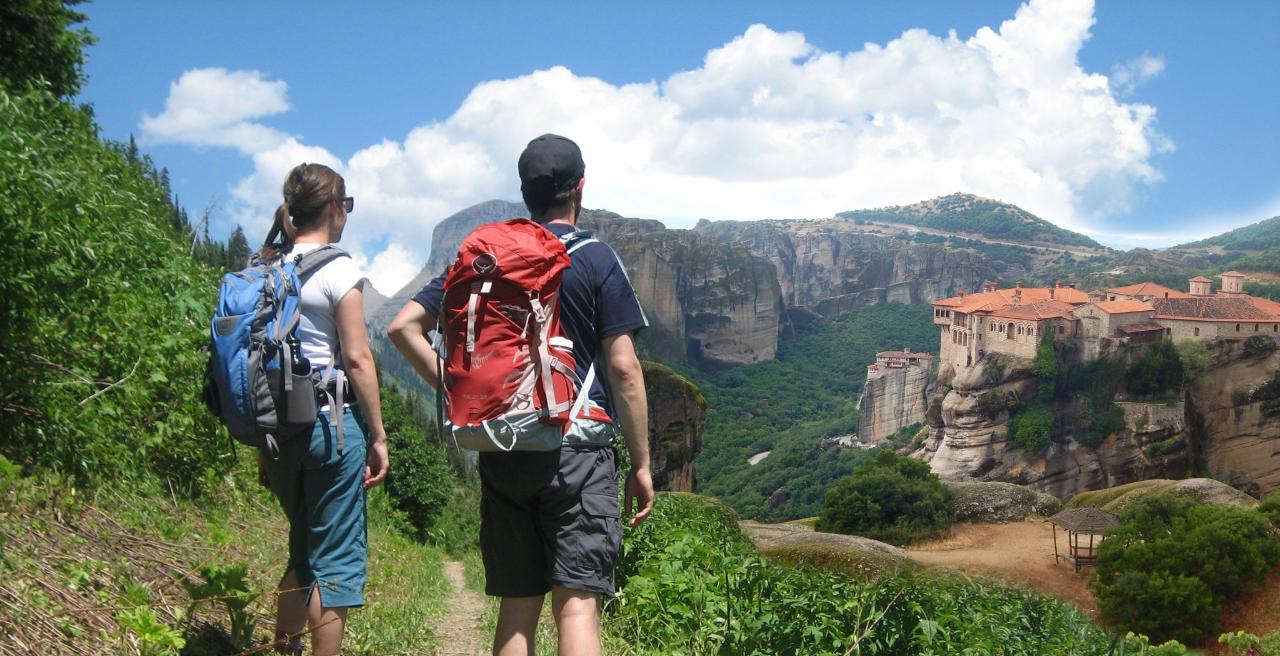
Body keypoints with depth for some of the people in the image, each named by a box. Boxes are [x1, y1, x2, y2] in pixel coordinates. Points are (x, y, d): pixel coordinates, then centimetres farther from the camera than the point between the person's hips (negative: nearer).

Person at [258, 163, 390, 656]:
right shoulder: (337, 269, -9)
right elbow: (356, 359, -12)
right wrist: (378, 436, -6)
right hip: (331, 420, -7)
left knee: (303, 549, 21)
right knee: (336, 558, 2)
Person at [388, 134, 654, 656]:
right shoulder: (595, 260, -3)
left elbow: (404, 326, 4)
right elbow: (623, 368, -7)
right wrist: (641, 463, -1)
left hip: (501, 451, 4)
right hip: (576, 450, -4)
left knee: (517, 607, 10)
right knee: (577, 604, -5)